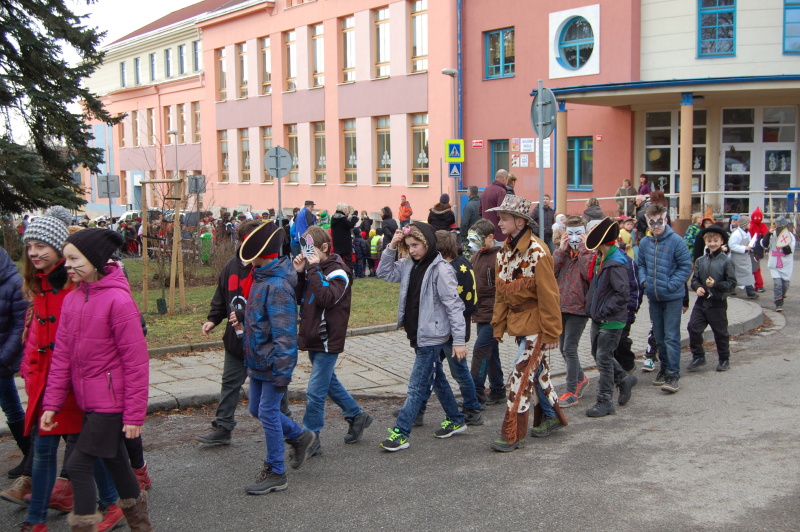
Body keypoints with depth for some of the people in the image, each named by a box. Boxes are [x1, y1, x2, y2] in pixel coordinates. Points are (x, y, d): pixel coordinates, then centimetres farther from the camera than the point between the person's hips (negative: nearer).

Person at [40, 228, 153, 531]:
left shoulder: (118, 300, -17)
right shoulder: (72, 299, 4)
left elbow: (135, 361, -16)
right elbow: (62, 355, 7)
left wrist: (134, 414, -15)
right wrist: (52, 403, 2)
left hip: (111, 401, -7)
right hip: (89, 401, 7)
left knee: (79, 464, -6)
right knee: (114, 463, 18)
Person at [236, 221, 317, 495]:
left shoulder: (277, 285, -24)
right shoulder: (260, 277, 7)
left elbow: (284, 332, -25)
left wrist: (282, 372, -25)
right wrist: (243, 316, 3)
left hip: (273, 363, -10)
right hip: (257, 359, 10)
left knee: (268, 413, 0)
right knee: (257, 409, 19)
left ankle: (275, 473, 14)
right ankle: (301, 437, 36)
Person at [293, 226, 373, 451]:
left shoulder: (338, 272, -15)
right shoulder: (314, 270, 10)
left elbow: (327, 298, -31)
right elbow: (298, 298, 8)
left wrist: (314, 269, -27)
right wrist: (299, 273, -5)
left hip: (328, 341, -9)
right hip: (313, 339, 9)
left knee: (315, 392, -6)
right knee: (329, 383, 20)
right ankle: (357, 416, 37)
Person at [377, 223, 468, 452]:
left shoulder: (440, 270, -18)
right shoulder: (409, 265, 5)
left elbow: (454, 305, -18)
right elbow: (384, 273, 12)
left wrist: (459, 340, -19)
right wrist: (391, 248, -2)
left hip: (433, 337, -9)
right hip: (418, 335, 9)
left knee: (417, 386, -4)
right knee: (437, 380, 20)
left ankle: (401, 433, 1)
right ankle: (455, 420, 34)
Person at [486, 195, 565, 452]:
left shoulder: (536, 252, -19)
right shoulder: (505, 250, 6)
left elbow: (548, 295, -18)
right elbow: (501, 292, 12)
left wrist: (551, 333, -17)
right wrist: (498, 325, 9)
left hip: (535, 322, -8)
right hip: (516, 319, 8)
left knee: (521, 374, -8)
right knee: (537, 368, 19)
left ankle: (512, 435, -1)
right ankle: (551, 416, 36)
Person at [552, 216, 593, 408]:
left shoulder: (589, 252, -4)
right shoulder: (562, 252, 10)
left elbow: (589, 274, -22)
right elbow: (550, 272, -4)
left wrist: (583, 249, -16)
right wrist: (561, 249, -9)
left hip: (578, 307, -6)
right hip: (561, 306, 6)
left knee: (569, 349, -8)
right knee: (564, 348, 15)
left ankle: (572, 392, -1)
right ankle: (580, 379, 36)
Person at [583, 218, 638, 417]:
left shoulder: (615, 264, -22)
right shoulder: (599, 259, 7)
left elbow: (623, 294, -26)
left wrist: (604, 311, -22)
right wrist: (591, 306, 12)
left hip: (611, 321, -9)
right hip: (598, 318, 9)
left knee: (604, 359, -2)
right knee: (599, 355, 19)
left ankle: (605, 402, 8)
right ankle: (624, 380, 37)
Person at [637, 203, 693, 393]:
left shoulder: (676, 241, -10)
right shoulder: (645, 242, 4)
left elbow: (686, 266, -9)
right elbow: (640, 265, 16)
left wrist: (671, 285, -15)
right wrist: (644, 281, 0)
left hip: (673, 297, -5)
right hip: (653, 297, 5)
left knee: (671, 336, -6)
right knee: (659, 336, 14)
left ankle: (673, 374, -4)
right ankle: (664, 368, 27)